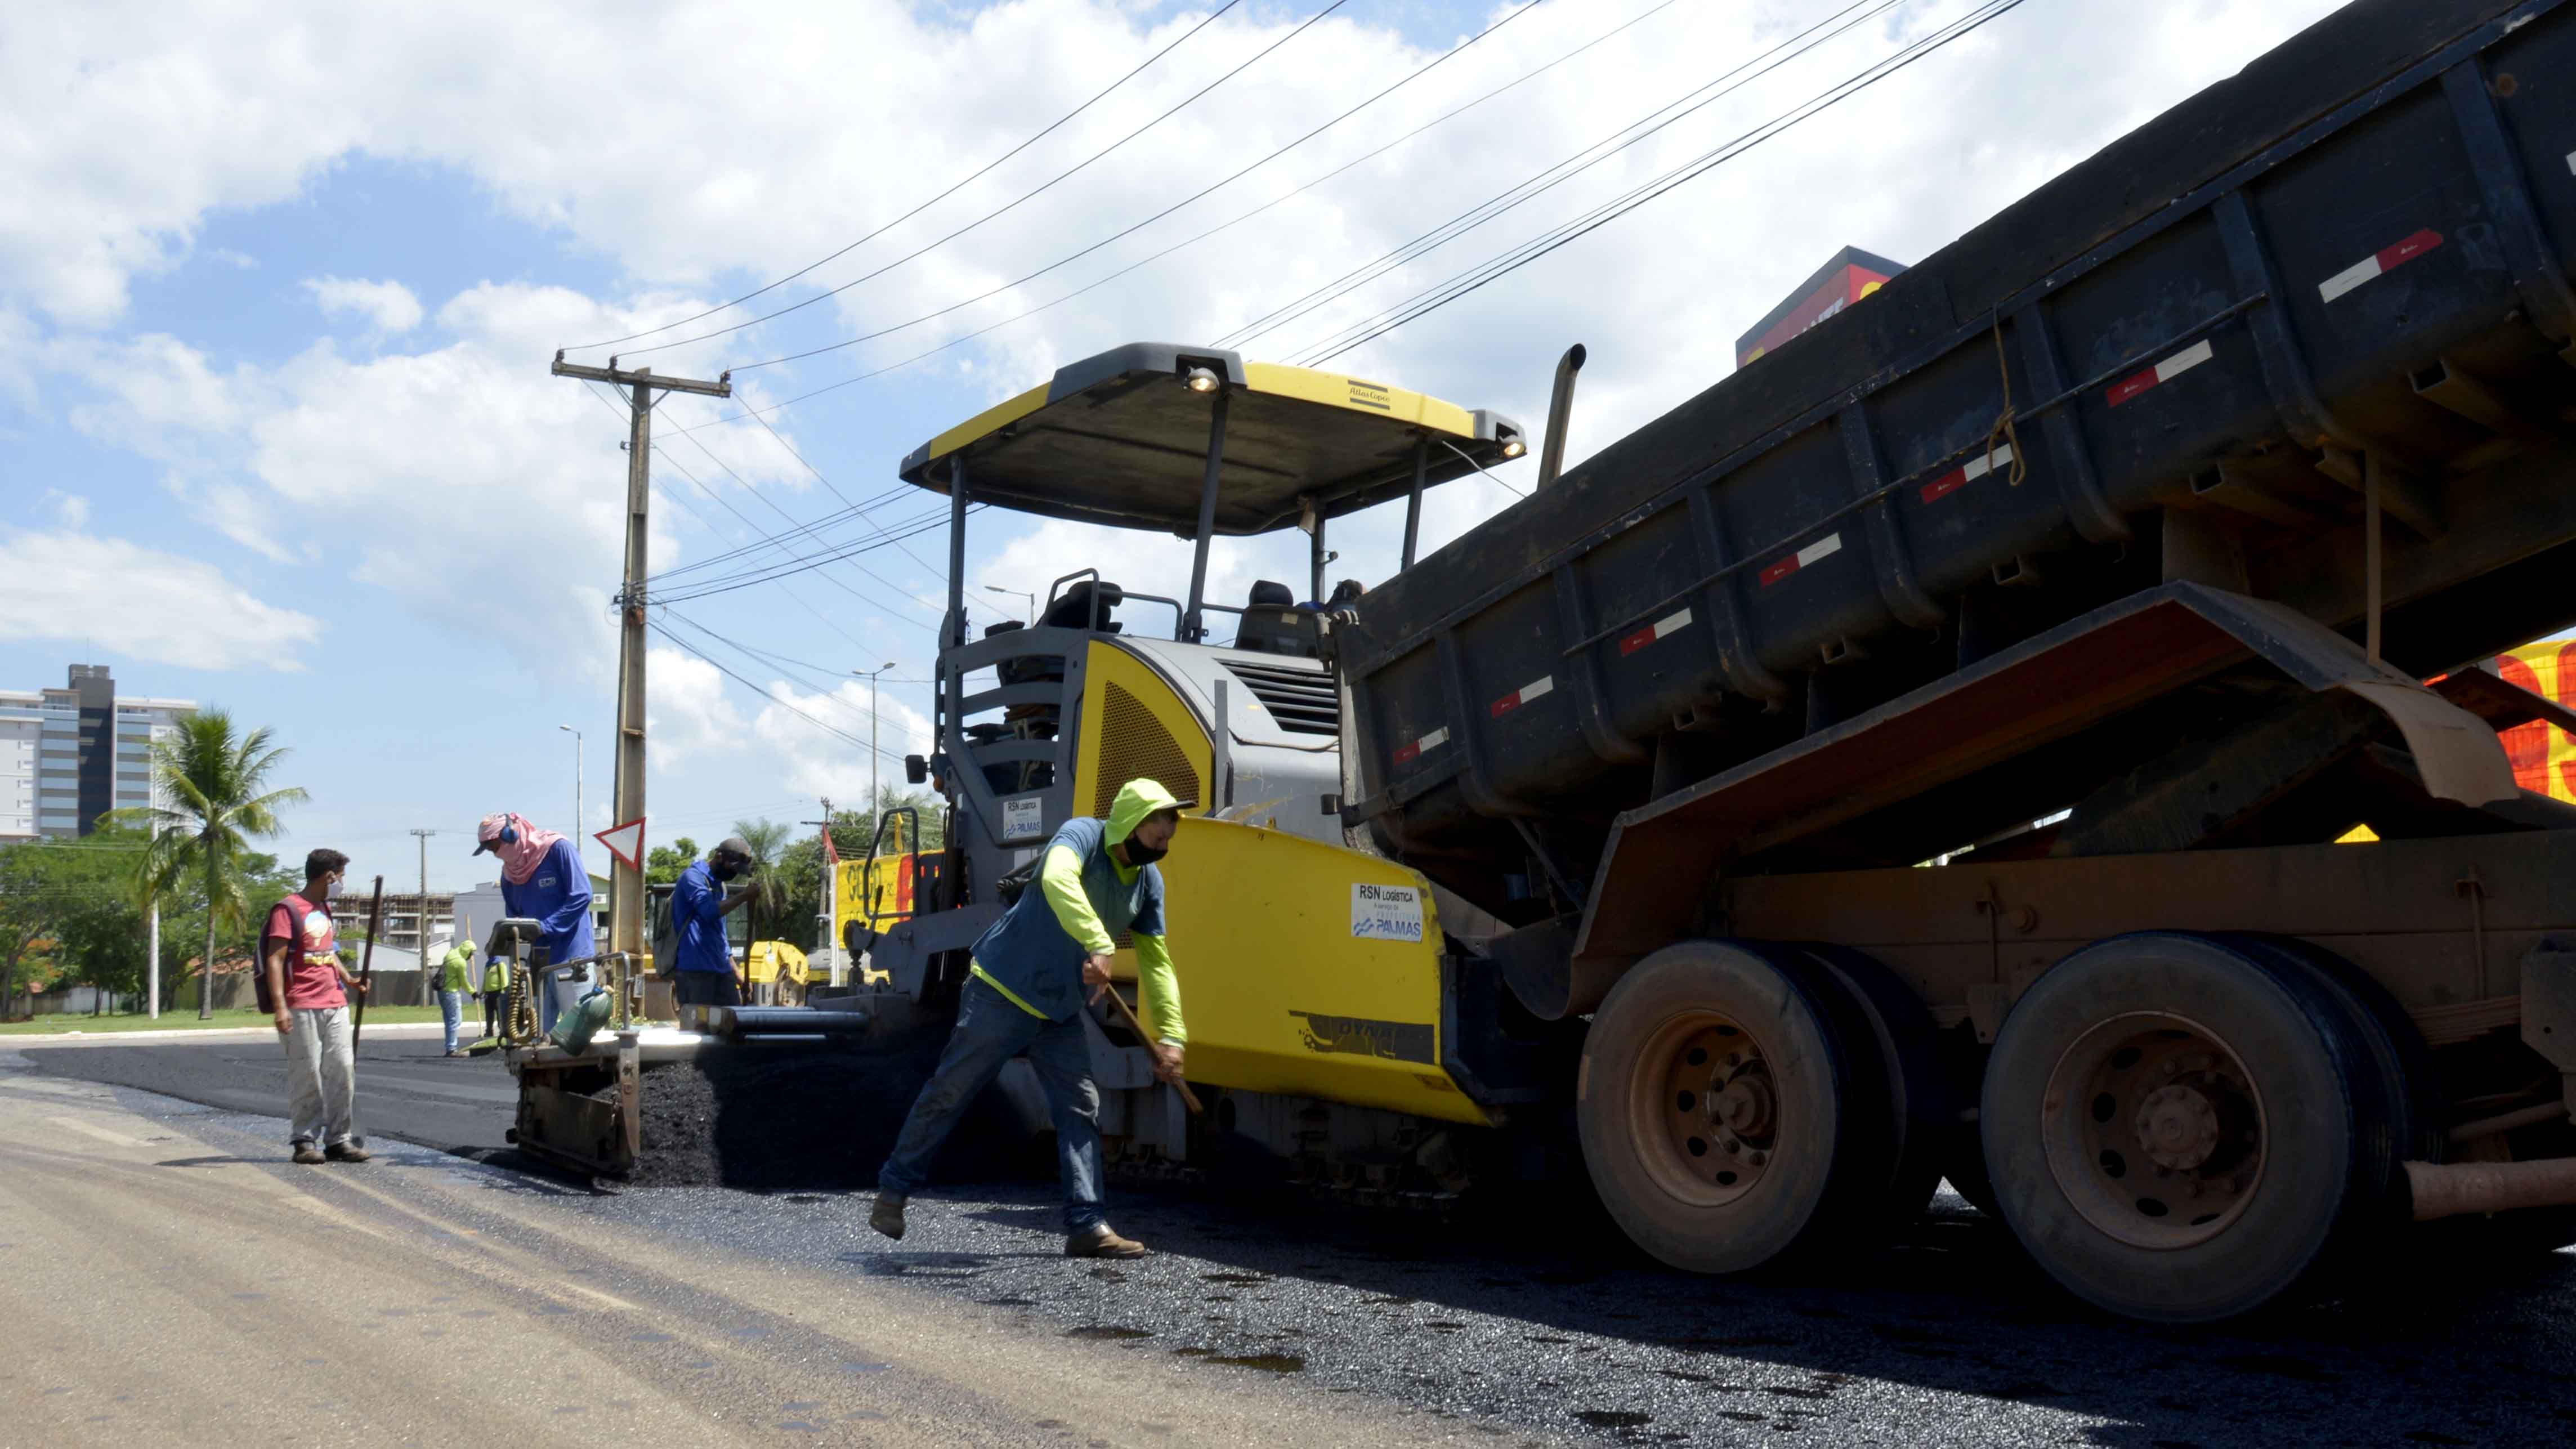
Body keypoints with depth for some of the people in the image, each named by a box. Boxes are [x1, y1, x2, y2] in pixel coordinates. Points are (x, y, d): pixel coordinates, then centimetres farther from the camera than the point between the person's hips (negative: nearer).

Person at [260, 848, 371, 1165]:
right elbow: (275, 960, -13)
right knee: (307, 1074, -4)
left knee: (343, 1070, 3)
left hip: (335, 1005, 8)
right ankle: (304, 1141, 5)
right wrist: (279, 1006, -21)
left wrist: (349, 980, 13)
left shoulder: (325, 909, 19)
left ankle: (338, 1140, 9)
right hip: (302, 1008, -8)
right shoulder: (288, 910, -7)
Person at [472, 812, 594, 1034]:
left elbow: (581, 896, -15)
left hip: (571, 957, -7)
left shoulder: (558, 849, -7)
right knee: (538, 1032, 4)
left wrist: (545, 927, -20)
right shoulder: (509, 874, 13)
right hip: (536, 962, 7)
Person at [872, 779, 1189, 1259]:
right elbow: (1057, 881, -40)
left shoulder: (1148, 881, 2)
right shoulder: (1083, 835, -18)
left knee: (1082, 1107, -1)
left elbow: (1156, 962, 5)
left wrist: (1170, 1036, -3)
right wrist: (1098, 946, -50)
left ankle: (1086, 1225, 0)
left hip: (1060, 1012, 7)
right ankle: (893, 1190, 18)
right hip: (1002, 991, -7)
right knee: (950, 1091, 2)